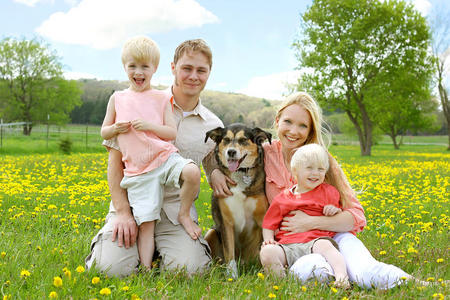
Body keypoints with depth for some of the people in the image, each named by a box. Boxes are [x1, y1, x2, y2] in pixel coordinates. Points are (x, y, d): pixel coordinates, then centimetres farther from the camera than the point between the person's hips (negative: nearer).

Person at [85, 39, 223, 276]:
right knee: (112, 268, -21)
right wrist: (122, 212, -12)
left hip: (176, 208, 2)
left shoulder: (214, 127, 8)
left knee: (189, 269, -22)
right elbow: (116, 160, -2)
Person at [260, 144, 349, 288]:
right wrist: (268, 239, -1)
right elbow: (269, 224, 21)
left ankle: (341, 275, -53)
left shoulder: (329, 192, 18)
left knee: (324, 245, -38)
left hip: (317, 239, -1)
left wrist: (336, 211, 1)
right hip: (288, 246, 2)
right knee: (266, 252, -29)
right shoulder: (282, 199, 16)